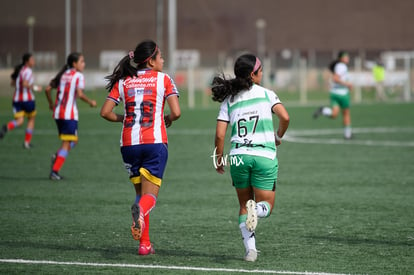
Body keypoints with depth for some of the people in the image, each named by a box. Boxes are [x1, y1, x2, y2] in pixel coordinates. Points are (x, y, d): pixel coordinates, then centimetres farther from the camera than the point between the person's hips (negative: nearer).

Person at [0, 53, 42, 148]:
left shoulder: (19, 69, 11)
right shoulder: (28, 71, -14)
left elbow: (13, 83, 18)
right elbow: (25, 84, -25)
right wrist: (34, 88, -13)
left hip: (17, 99, 6)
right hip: (27, 99, -6)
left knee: (19, 121, 1)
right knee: (31, 119, 16)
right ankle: (27, 142, 14)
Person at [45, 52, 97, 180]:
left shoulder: (63, 75, 13)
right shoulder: (78, 76, -6)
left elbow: (48, 89, 12)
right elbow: (80, 94, -18)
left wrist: (51, 104, 25)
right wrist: (90, 102, -3)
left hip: (58, 112, 7)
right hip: (70, 114, -7)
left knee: (73, 141, 19)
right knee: (67, 143, -1)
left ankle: (57, 156, -5)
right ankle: (54, 171, -8)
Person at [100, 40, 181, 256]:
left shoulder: (123, 82, 10)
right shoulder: (163, 79, 2)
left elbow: (105, 112, 5)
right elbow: (176, 112, -8)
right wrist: (168, 119, 14)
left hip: (129, 144, 3)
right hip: (155, 142, -3)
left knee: (140, 193, 17)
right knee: (150, 195, -2)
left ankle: (144, 243, 11)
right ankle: (140, 210, -39)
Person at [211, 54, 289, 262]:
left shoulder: (228, 100, 10)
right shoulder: (266, 94, 4)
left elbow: (220, 135, 3)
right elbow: (284, 117, -9)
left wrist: (219, 159, 17)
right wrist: (279, 137, 10)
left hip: (238, 156, 2)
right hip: (264, 156, -2)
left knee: (244, 205, 17)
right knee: (266, 205, 9)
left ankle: (250, 248, 1)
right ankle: (256, 209, -27)